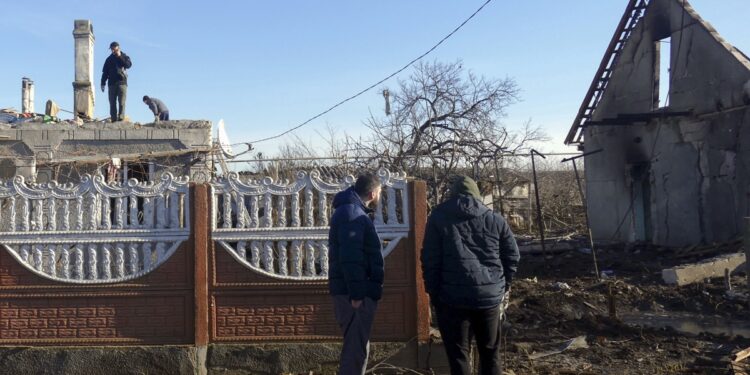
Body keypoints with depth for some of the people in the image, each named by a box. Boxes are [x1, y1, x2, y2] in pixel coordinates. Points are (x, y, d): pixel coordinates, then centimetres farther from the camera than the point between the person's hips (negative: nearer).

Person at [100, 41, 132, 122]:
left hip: (122, 82, -3)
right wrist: (103, 83, 8)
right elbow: (105, 72, 16)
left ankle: (121, 118, -13)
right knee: (112, 102, -1)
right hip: (112, 83, 3)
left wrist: (120, 56, -10)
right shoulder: (109, 59, 17)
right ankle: (113, 119, -1)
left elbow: (128, 65, -10)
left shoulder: (124, 57, 11)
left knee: (122, 102, -10)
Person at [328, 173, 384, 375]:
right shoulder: (352, 214, -15)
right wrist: (356, 294, -24)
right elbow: (350, 257, -23)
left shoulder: (351, 210, 18)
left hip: (354, 290, 10)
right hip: (354, 292, -10)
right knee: (357, 347, -5)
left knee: (356, 344, 18)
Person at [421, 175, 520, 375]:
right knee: (491, 352, 17)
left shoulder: (439, 217, 4)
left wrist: (433, 293, 6)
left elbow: (429, 259, -1)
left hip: (453, 297, -2)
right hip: (490, 295, 3)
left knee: (458, 355, 6)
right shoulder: (495, 219, 10)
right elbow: (512, 256, 13)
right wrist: (504, 285, 24)